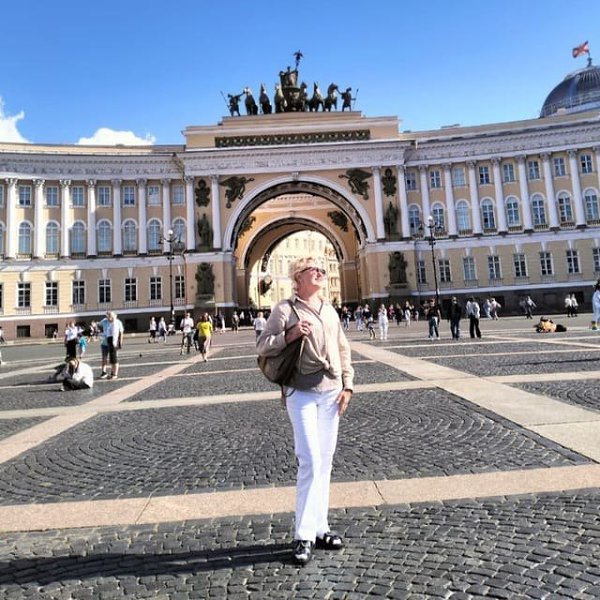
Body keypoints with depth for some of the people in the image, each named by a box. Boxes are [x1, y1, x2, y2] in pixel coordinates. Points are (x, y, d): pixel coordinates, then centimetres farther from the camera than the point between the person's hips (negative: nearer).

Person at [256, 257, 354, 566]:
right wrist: (290, 335, -19)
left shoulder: (330, 310, 14)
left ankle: (319, 528, 25)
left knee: (325, 462, 11)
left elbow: (343, 350, 15)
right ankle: (304, 535, 7)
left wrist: (347, 385, 6)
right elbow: (262, 346, -3)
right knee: (311, 462, -9)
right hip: (301, 393, -6)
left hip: (331, 393, 6)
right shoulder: (284, 309, -3)